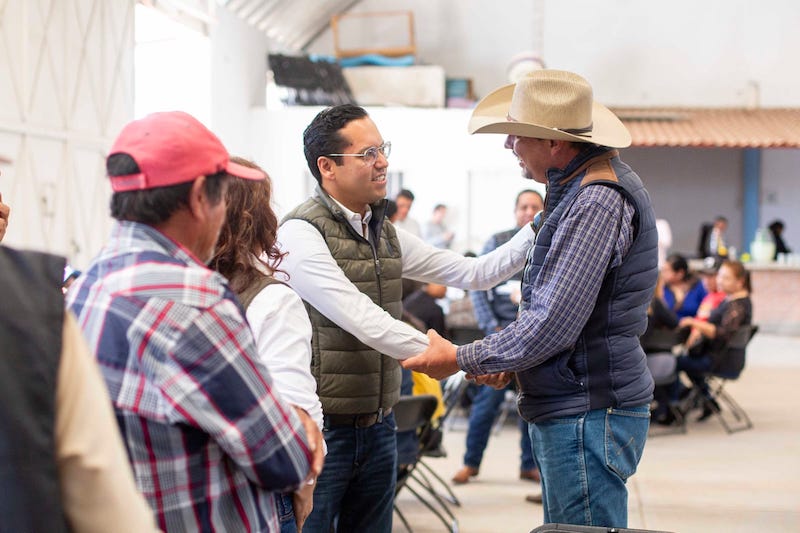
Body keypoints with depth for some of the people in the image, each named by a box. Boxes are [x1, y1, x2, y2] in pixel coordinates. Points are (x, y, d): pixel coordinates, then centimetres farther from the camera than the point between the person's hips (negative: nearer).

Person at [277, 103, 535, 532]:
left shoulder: (386, 235, 11)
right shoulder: (301, 234, -14)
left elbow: (473, 273, 10)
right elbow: (361, 320, -22)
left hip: (377, 428, 7)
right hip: (322, 429, -7)